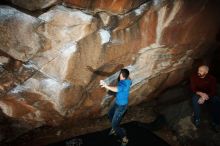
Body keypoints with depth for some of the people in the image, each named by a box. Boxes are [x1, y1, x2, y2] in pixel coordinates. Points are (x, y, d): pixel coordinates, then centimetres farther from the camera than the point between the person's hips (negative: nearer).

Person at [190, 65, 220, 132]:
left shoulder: (212, 78, -12)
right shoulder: (194, 77, -11)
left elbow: (213, 91, -15)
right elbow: (193, 89, -12)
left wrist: (204, 97, -31)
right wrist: (201, 94, -31)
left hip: (209, 95, 1)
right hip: (198, 94, -1)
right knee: (195, 99, -35)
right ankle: (197, 119, -18)